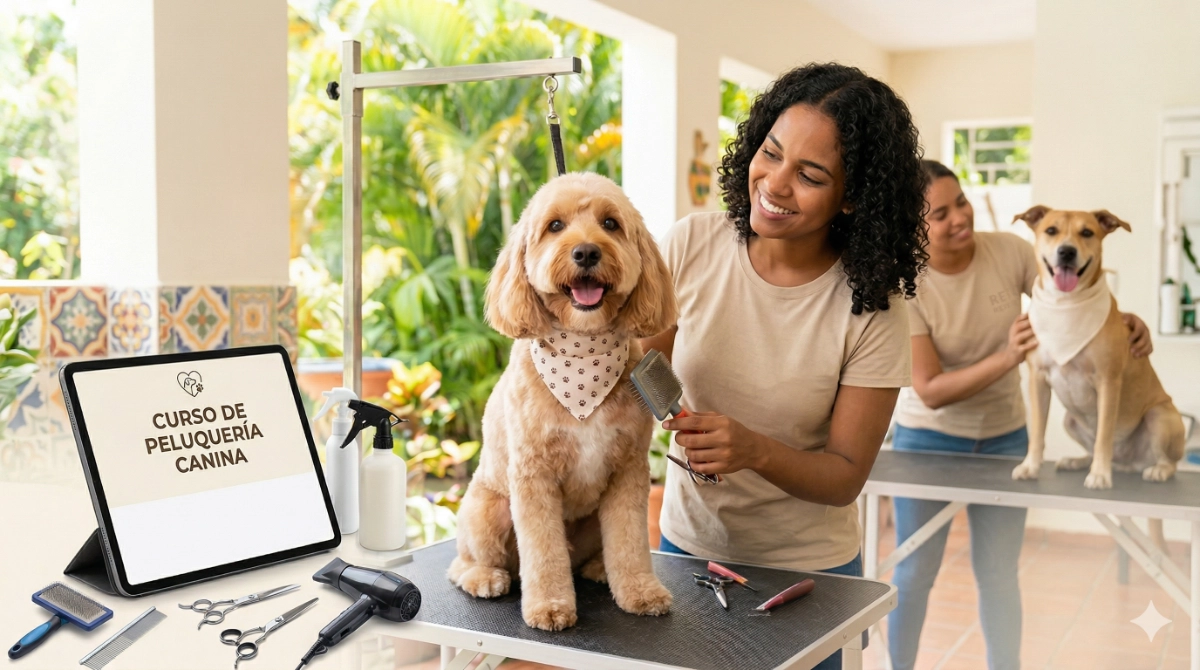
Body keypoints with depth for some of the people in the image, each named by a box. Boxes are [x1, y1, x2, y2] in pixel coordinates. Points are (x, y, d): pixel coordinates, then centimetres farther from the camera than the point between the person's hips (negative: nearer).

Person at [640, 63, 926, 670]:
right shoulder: (691, 245, -12)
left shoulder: (870, 307, -17)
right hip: (686, 544, 2)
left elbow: (845, 477, -14)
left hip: (805, 568, -2)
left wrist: (756, 451, -32)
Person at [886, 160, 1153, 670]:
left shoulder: (1010, 251, -12)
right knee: (914, 573, 8)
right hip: (928, 440, -2)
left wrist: (1123, 319, -18)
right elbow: (930, 391, -24)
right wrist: (1008, 357, -35)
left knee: (999, 574, 9)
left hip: (1004, 437, 2)